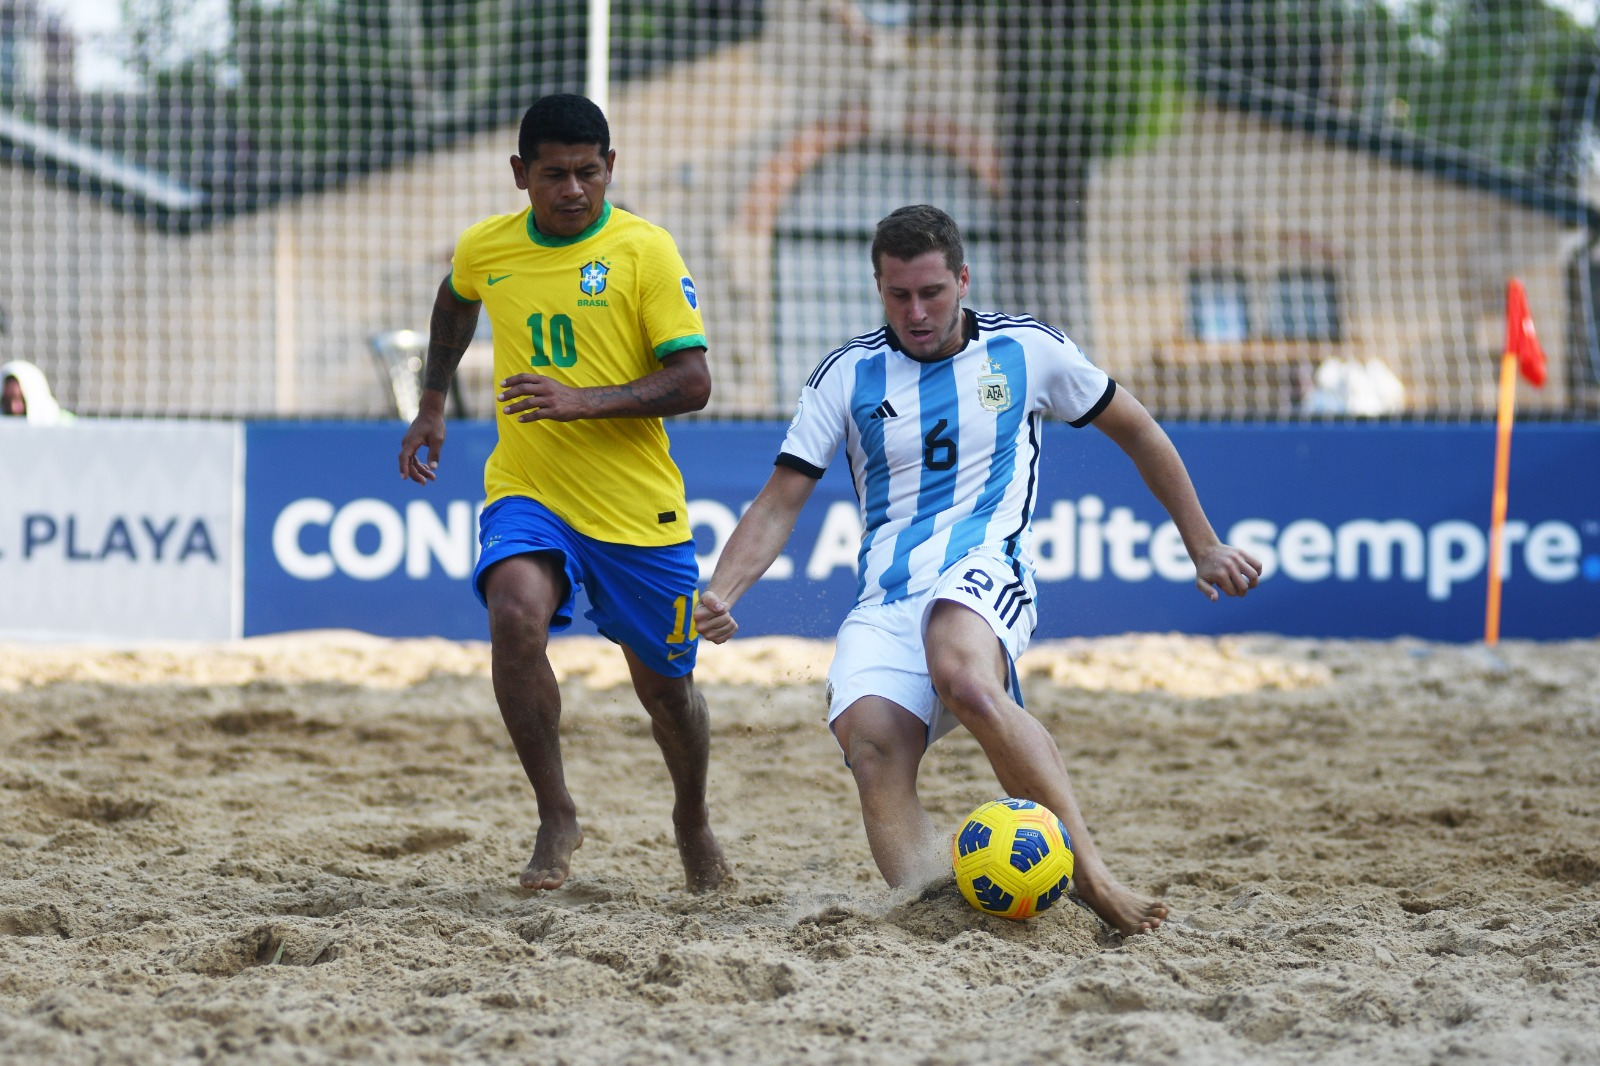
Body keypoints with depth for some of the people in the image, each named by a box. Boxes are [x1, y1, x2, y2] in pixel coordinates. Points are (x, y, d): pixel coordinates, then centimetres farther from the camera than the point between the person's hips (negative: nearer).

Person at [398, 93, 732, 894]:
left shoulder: (644, 250, -10)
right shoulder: (485, 248, 1)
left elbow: (692, 382, -15)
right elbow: (455, 301, 27)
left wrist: (583, 401, -26)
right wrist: (432, 403, 22)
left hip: (638, 507, -1)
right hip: (525, 493, 1)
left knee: (664, 684, 10)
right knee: (516, 616, -29)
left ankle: (692, 820, 42)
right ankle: (556, 818, -13)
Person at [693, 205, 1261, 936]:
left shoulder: (1027, 351, 10)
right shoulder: (845, 376, 12)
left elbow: (1136, 431, 22)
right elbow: (781, 501, 11)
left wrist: (1203, 547, 24)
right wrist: (720, 592, -6)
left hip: (983, 572, -3)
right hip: (885, 598, 3)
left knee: (963, 677, -39)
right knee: (870, 749, -28)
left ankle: (1091, 873, -36)